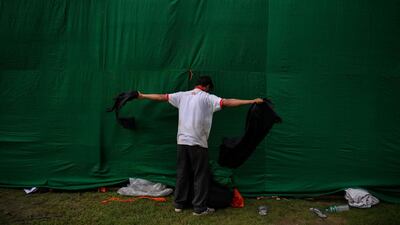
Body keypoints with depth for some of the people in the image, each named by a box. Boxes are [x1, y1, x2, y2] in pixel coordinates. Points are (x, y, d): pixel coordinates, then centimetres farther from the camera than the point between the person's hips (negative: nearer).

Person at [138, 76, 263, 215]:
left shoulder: (183, 95, 9)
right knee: (201, 175, 5)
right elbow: (227, 102, -14)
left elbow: (161, 97, 15)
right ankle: (199, 208, 11)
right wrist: (252, 101, -16)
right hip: (198, 143, -5)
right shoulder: (207, 98, -5)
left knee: (182, 173, 15)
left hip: (182, 141, 5)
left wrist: (142, 96, 28)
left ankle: (179, 204, 25)